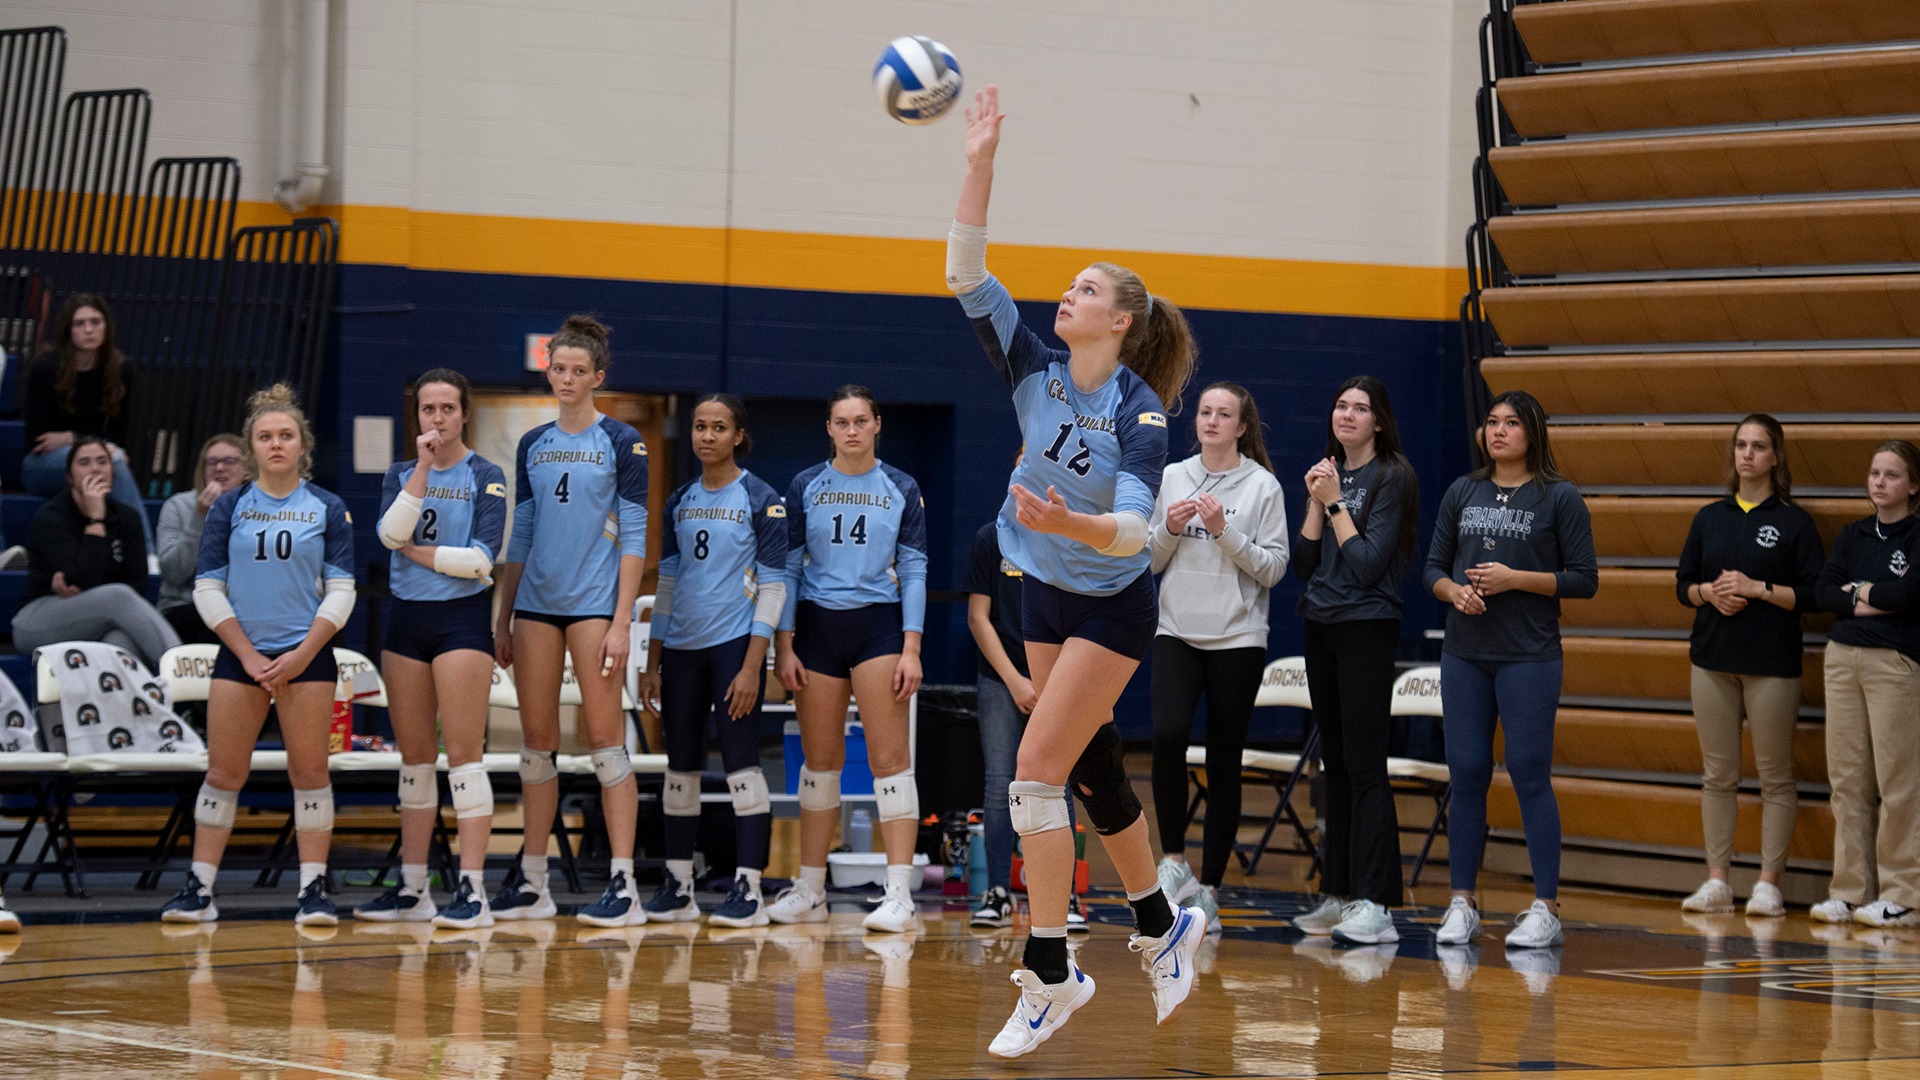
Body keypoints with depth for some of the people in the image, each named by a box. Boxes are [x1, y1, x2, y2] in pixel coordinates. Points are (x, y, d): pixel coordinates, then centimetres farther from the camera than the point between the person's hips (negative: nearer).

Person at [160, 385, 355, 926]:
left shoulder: (327, 508, 3)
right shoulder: (229, 508, 4)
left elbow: (341, 591, 0)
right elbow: (208, 590, 2)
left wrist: (301, 655, -10)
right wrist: (249, 657, -6)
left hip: (307, 654, -1)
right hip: (240, 653, 1)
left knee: (309, 770, -2)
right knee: (224, 771, 0)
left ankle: (314, 889, 1)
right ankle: (199, 889, 3)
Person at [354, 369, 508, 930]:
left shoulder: (486, 477, -2)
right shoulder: (400, 474, 10)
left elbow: (481, 558, -12)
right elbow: (391, 532, -9)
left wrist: (421, 553, -7)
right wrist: (423, 469, -14)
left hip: (462, 617, -5)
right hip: (406, 616, 5)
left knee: (462, 752, -10)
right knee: (414, 756, 8)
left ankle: (473, 891, -12)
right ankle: (412, 888, 13)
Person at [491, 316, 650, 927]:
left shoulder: (621, 443, -3)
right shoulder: (532, 446, 12)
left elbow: (634, 537, -7)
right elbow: (520, 535, 16)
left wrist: (621, 623, -13)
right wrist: (502, 618, 12)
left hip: (595, 601, -5)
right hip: (536, 602, 5)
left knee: (605, 736, -7)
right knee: (536, 739, 6)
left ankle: (622, 885, -7)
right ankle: (532, 882, 11)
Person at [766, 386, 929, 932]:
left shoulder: (901, 489, 3)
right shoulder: (805, 488, 6)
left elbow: (914, 572, 1)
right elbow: (788, 568, 7)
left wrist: (911, 649, -7)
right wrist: (784, 646, 0)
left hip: (879, 626, -2)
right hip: (817, 626, 2)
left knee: (890, 759, -9)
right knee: (819, 761, 6)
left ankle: (899, 894, -12)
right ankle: (810, 891, 14)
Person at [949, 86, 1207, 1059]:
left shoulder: (1139, 411, -19)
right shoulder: (1036, 374, -4)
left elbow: (1131, 528, -28)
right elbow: (968, 279, -11)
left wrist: (1073, 523, -48)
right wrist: (979, 166, -17)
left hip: (1111, 609, -6)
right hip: (1044, 600, 6)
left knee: (1035, 776, -14)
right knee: (1094, 773, 14)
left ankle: (1050, 976, -10)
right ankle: (1163, 927, 31)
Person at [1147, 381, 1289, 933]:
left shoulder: (1262, 486, 0)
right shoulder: (1172, 478, 10)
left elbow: (1273, 568, -4)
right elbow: (1149, 560, 13)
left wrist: (1225, 531, -14)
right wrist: (1170, 529, -6)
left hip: (1237, 639, -2)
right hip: (1176, 632, 2)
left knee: (1224, 763, 2)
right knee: (1168, 734, -22)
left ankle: (1207, 888, 9)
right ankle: (1173, 858, -7)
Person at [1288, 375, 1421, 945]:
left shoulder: (1392, 478, -7)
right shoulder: (1328, 474, 13)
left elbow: (1368, 564, -14)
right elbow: (1304, 564, 8)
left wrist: (1335, 503, -12)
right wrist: (1316, 502, -2)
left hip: (1367, 628, -7)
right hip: (1320, 628, 8)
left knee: (1364, 766, -12)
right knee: (1336, 763, 10)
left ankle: (1376, 906, -15)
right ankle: (1339, 895, 15)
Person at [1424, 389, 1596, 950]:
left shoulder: (1559, 498, -2)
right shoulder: (1463, 493, 11)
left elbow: (1584, 579, -4)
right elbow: (1434, 567, 14)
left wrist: (1515, 578, -14)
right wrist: (1453, 590, -8)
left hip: (1529, 656, -4)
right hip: (1465, 653, 4)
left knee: (1529, 774, -6)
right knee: (1467, 773, 4)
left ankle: (1546, 908, -1)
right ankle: (1461, 905, 10)